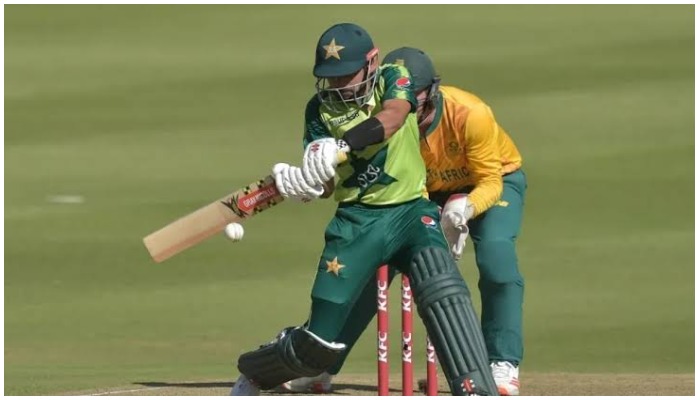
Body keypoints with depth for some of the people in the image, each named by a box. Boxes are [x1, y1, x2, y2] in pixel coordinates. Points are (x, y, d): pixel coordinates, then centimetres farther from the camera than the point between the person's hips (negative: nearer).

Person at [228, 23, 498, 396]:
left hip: (410, 211, -1)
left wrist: (341, 147, -41)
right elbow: (324, 184, -3)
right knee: (320, 342, 0)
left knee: (440, 289, -31)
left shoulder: (394, 80, -1)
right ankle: (252, 374, 28)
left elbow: (392, 116, -25)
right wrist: (300, 182, -28)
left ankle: (475, 390, -32)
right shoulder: (320, 108, 4)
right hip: (355, 221, 1)